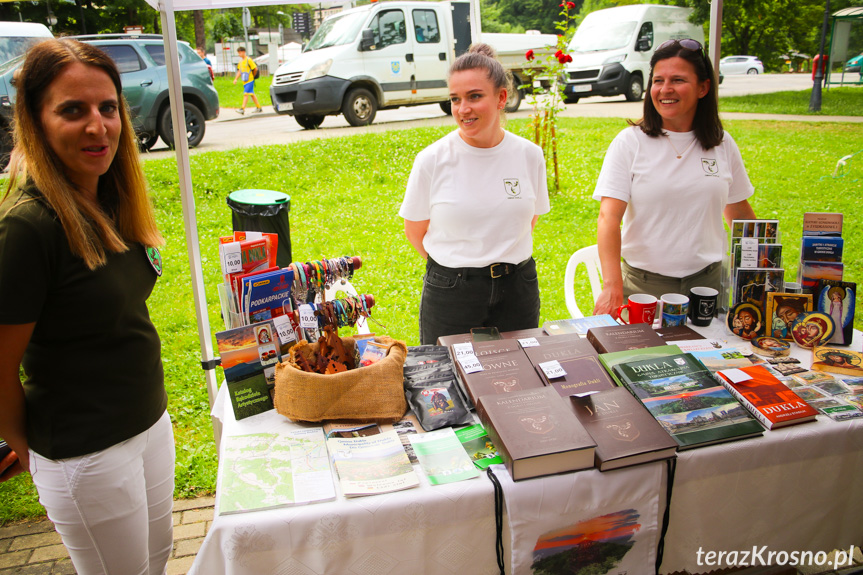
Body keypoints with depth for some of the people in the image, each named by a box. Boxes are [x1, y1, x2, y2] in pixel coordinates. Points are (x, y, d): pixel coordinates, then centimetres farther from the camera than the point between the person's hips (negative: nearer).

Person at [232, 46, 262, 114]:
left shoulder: (249, 60, -10)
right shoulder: (240, 61, 13)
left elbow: (255, 68, -10)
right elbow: (239, 71, 17)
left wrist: (252, 75, 4)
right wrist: (236, 79, 7)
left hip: (250, 80, -8)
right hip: (244, 81, 8)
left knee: (246, 93, -13)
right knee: (252, 94, 12)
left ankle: (242, 109, -17)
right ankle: (259, 108, 20)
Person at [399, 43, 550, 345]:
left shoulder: (529, 155, -1)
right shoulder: (431, 160, -9)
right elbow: (414, 230, 2)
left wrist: (499, 259, 6)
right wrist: (455, 265, 4)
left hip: (517, 289, 2)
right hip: (450, 293, -2)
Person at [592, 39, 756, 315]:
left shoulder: (722, 144, 5)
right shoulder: (630, 142, -6)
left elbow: (739, 212, 18)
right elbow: (609, 217, -15)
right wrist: (612, 285, -28)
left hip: (707, 280, 3)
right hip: (644, 284, -2)